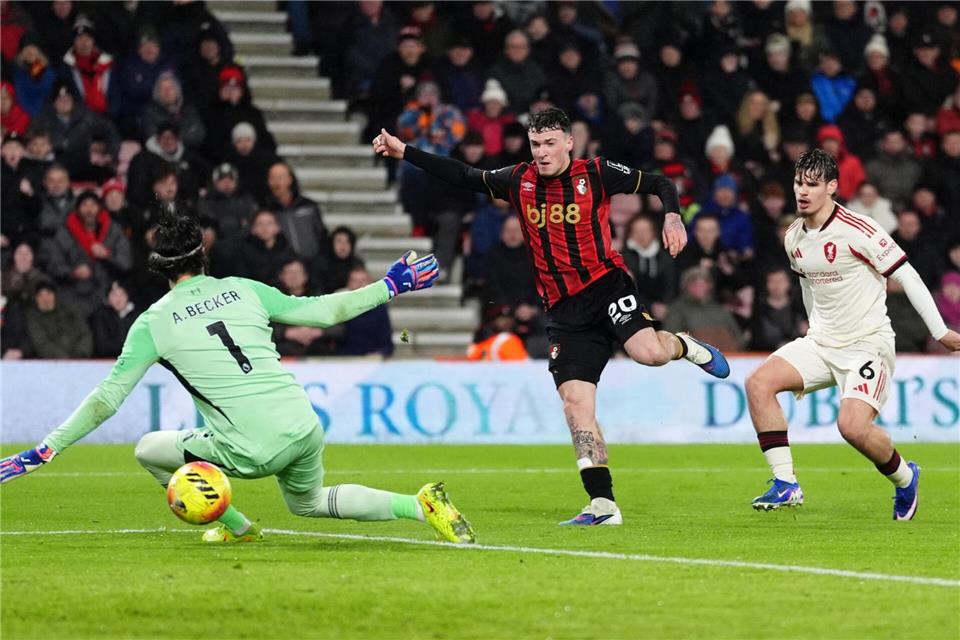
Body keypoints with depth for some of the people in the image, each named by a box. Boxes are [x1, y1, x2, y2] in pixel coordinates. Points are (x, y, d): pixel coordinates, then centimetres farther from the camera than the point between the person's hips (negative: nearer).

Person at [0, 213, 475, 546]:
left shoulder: (154, 321, 2)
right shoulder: (243, 290, 11)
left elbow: (107, 399, 0)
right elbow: (322, 311, 15)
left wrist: (45, 451, 4)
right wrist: (391, 286, 27)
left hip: (252, 451, -5)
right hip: (305, 431, 5)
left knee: (148, 451, 16)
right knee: (307, 502, 34)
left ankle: (236, 526, 20)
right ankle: (421, 505, 17)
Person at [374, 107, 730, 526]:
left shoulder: (596, 174, 0)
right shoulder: (519, 181, 10)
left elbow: (659, 184, 5)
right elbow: (463, 177, 18)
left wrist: (672, 217, -14)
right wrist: (402, 152, 14)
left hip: (606, 285, -3)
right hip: (563, 310, 3)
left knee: (648, 351, -30)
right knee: (574, 400, -8)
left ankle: (684, 347, 9)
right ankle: (603, 505, -6)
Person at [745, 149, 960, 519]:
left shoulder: (858, 231, -17)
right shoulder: (793, 238, 4)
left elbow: (906, 275, -13)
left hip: (868, 345, -7)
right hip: (822, 343, 7)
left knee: (853, 426, -25)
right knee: (758, 383, -13)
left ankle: (905, 478, 8)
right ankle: (786, 485, -10)